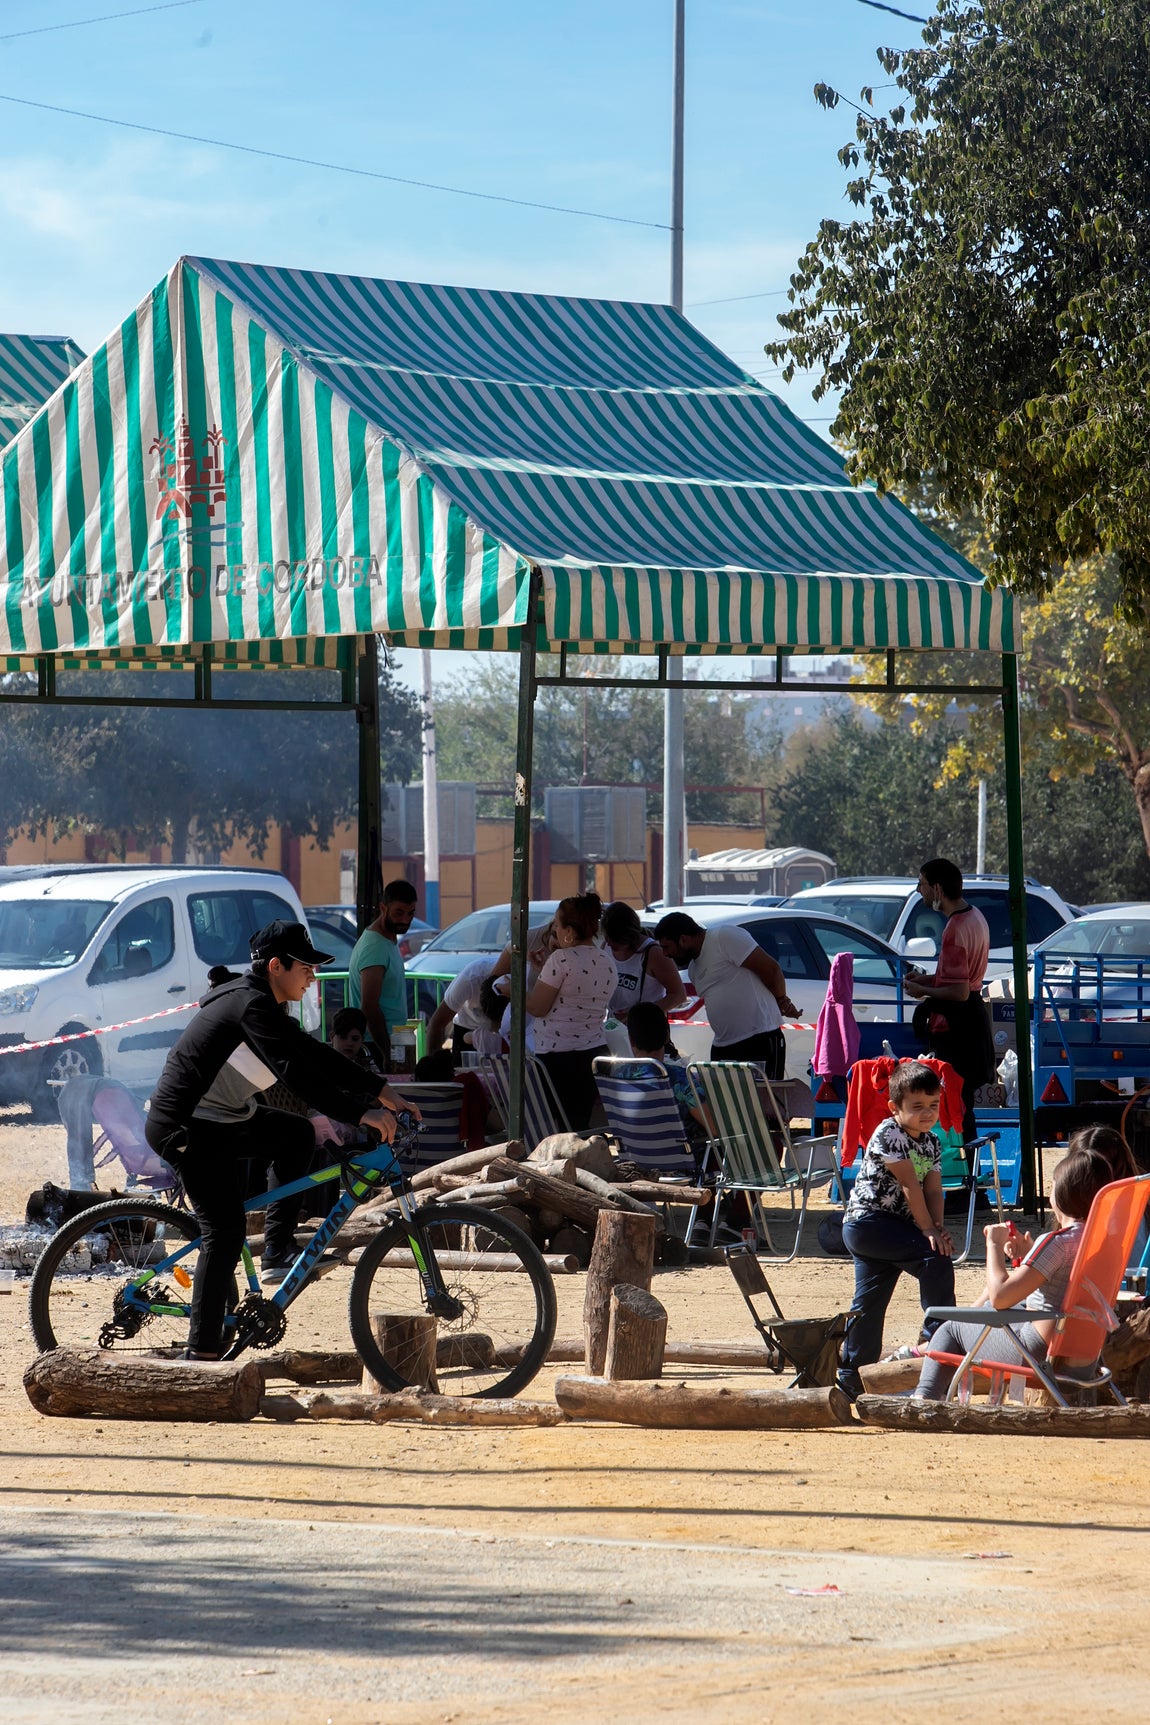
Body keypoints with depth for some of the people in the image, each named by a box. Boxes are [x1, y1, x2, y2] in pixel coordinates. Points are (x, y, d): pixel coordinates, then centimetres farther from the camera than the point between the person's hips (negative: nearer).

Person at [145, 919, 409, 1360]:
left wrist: (381, 1092, 14)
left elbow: (316, 1057, 18)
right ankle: (201, 1355, -14)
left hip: (218, 1121, 10)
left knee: (297, 1134, 15)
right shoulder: (252, 1006, -19)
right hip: (186, 1128, -10)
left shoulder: (263, 1005, 13)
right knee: (225, 1229, -13)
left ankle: (278, 1253, 9)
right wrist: (360, 1113, -28)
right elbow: (297, 1074, -27)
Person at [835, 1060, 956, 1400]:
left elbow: (933, 1190, 3)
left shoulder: (932, 1143, 11)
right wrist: (929, 1230, -18)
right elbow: (909, 1185, -17)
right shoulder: (888, 1134, -14)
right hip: (866, 1221, -8)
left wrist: (939, 1227, -14)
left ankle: (851, 1378, 14)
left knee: (869, 1303, 10)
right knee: (935, 1257, -21)